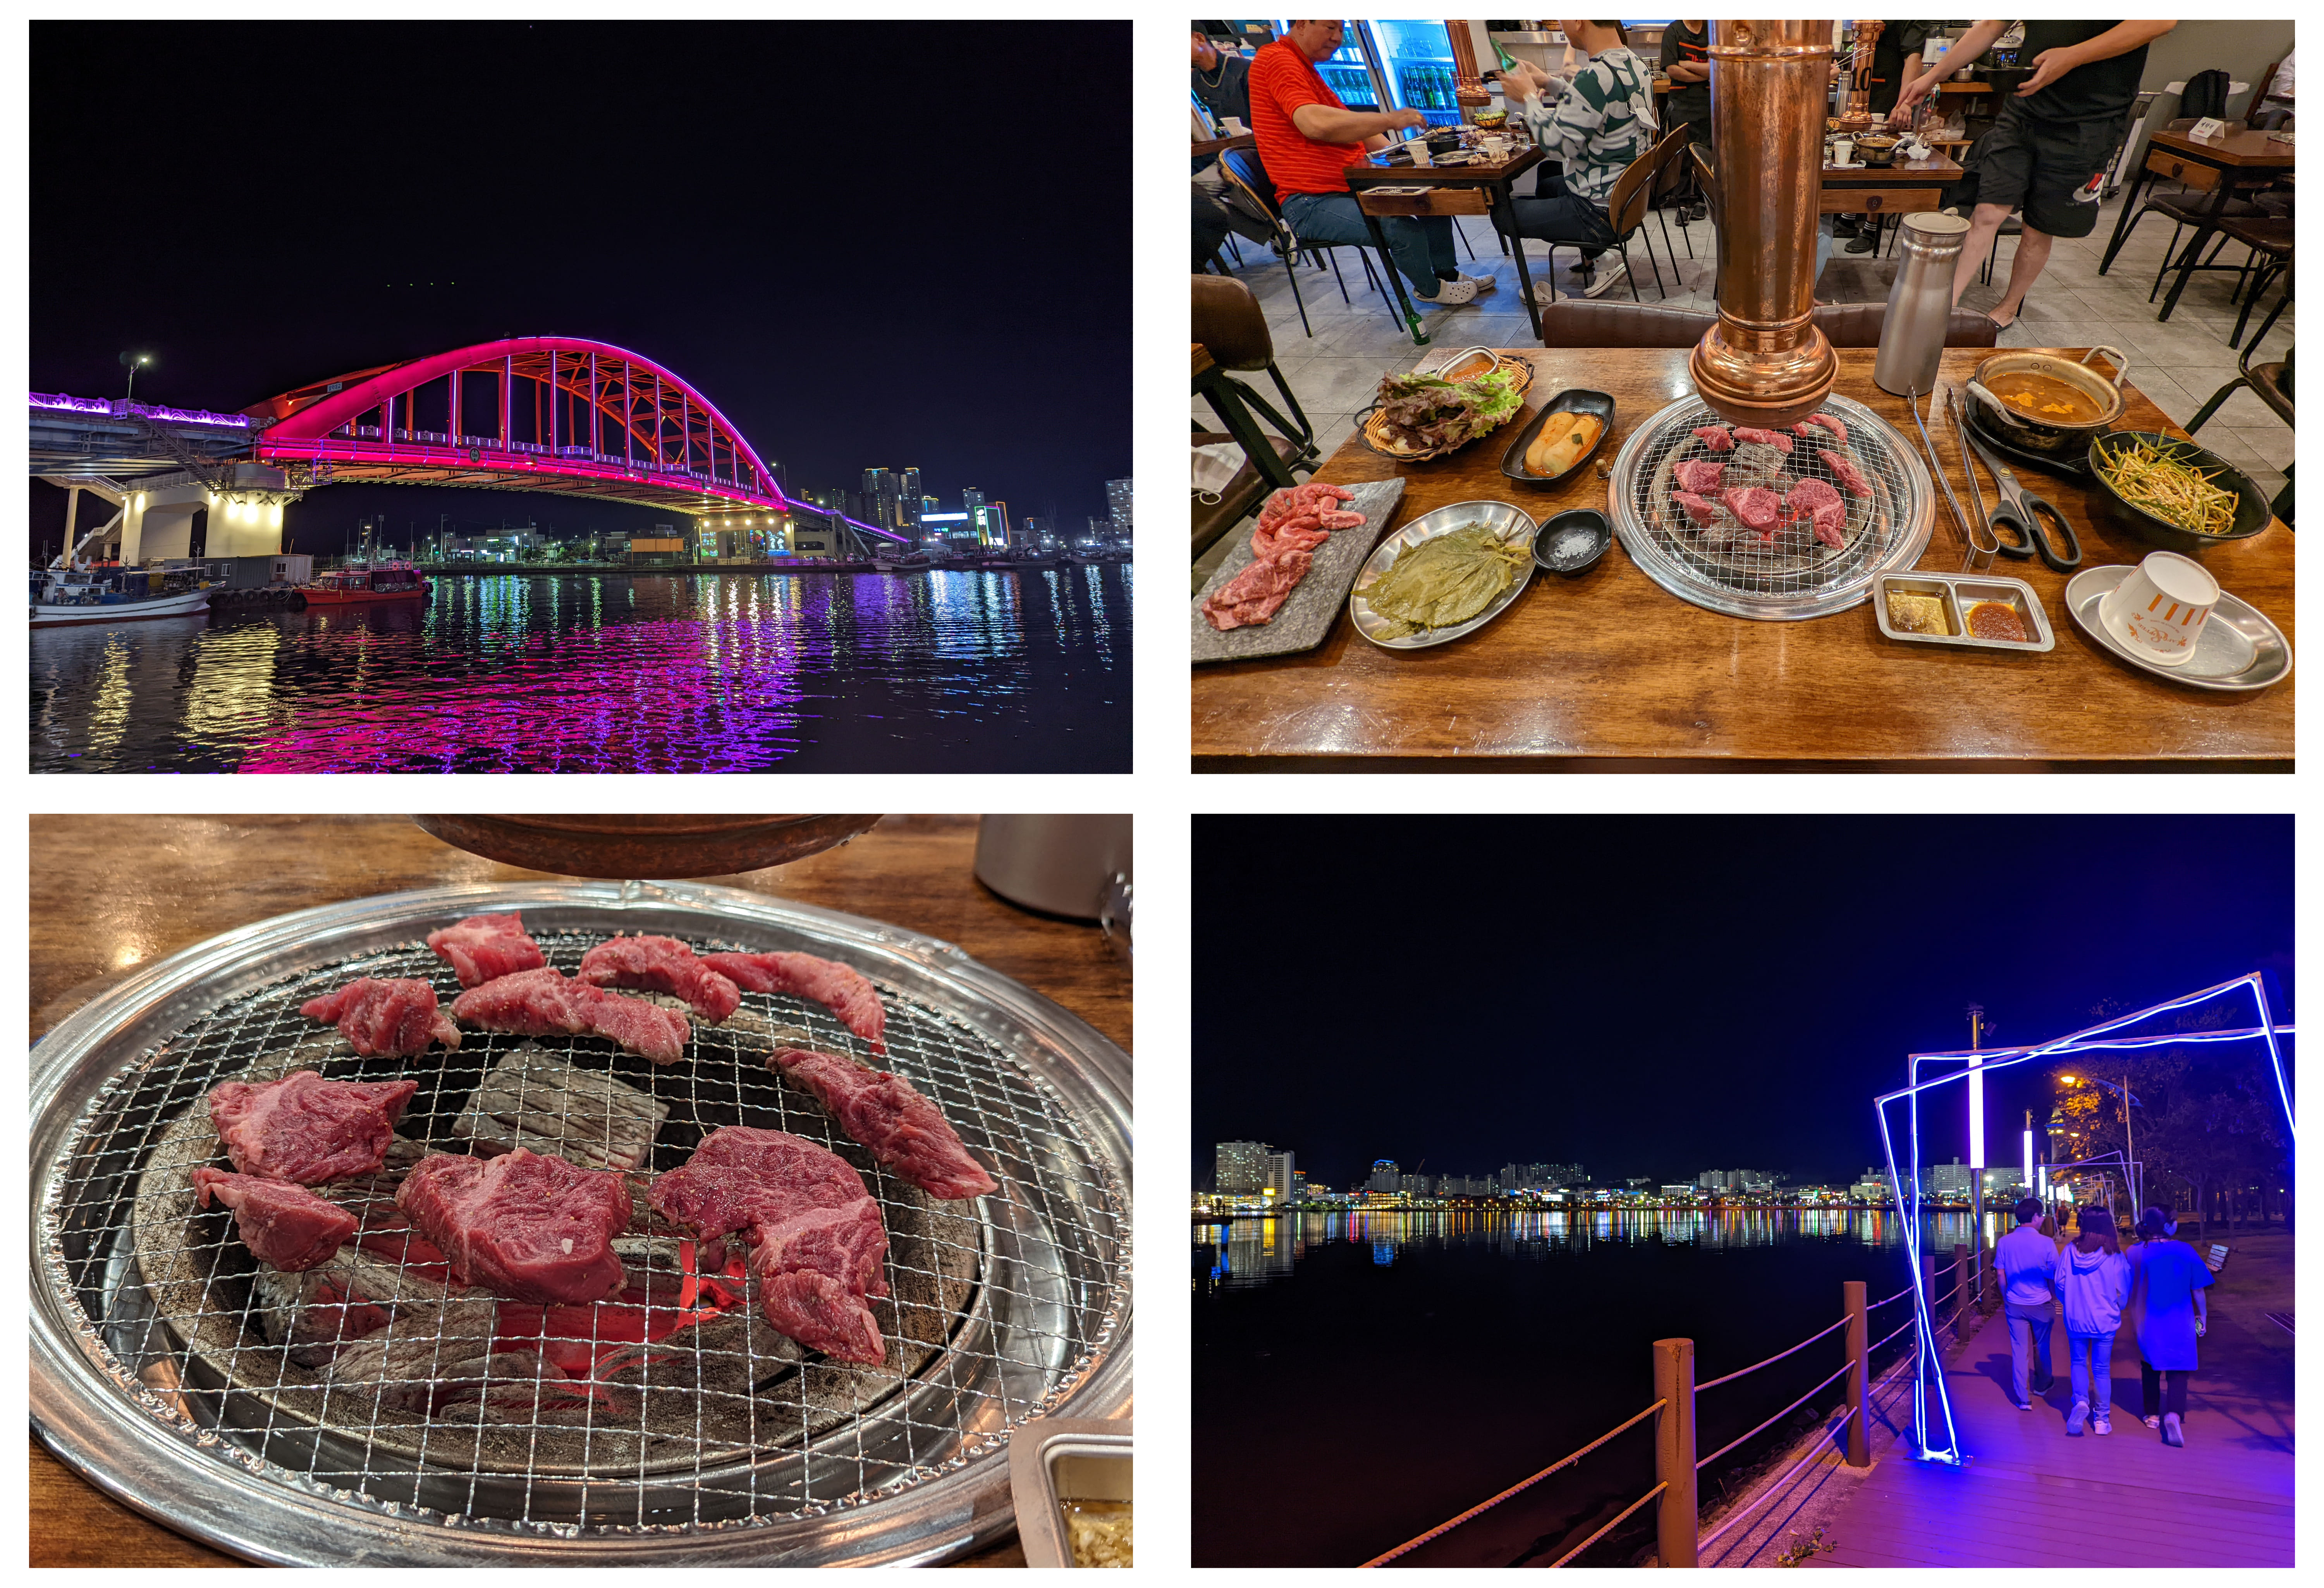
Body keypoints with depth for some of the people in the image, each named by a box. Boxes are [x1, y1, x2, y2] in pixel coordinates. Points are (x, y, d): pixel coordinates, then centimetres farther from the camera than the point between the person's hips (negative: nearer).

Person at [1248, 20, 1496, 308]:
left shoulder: (1304, 68, 20)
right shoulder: (1276, 60, -15)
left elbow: (1352, 128, 23)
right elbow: (1315, 124, -31)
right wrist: (1389, 120, -25)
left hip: (1351, 185, 11)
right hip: (1311, 203, -11)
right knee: (1404, 229, -25)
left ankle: (1447, 274, 29)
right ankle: (1430, 290, 3)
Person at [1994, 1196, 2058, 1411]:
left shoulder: (2004, 1242, -5)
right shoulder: (2046, 1243, -14)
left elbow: (2001, 1276, 2)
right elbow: (2055, 1276, -6)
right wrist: (2054, 1297, 12)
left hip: (2015, 1305, 1)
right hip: (2041, 1304, -1)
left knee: (2019, 1350, 6)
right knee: (2042, 1347, 21)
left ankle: (2023, 1399, 7)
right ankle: (2042, 1385, 41)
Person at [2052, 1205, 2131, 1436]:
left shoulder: (2070, 1250, -7)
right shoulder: (2115, 1256, -10)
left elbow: (2059, 1282, -2)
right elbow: (2123, 1291, -2)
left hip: (2075, 1319, 1)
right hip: (2104, 1321, -1)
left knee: (2079, 1362, 18)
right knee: (2102, 1369, 11)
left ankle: (2081, 1402, -6)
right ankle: (2102, 1419, 16)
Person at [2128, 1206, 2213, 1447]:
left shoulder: (2136, 1253, -7)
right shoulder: (2185, 1251, -9)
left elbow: (2130, 1290, 3)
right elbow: (2198, 1290, -3)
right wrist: (2203, 1316, 11)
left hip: (2148, 1324, 1)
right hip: (2180, 1325, -1)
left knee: (2150, 1369, 20)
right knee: (2178, 1373, 2)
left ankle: (2152, 1415, 28)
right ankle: (2174, 1414, -21)